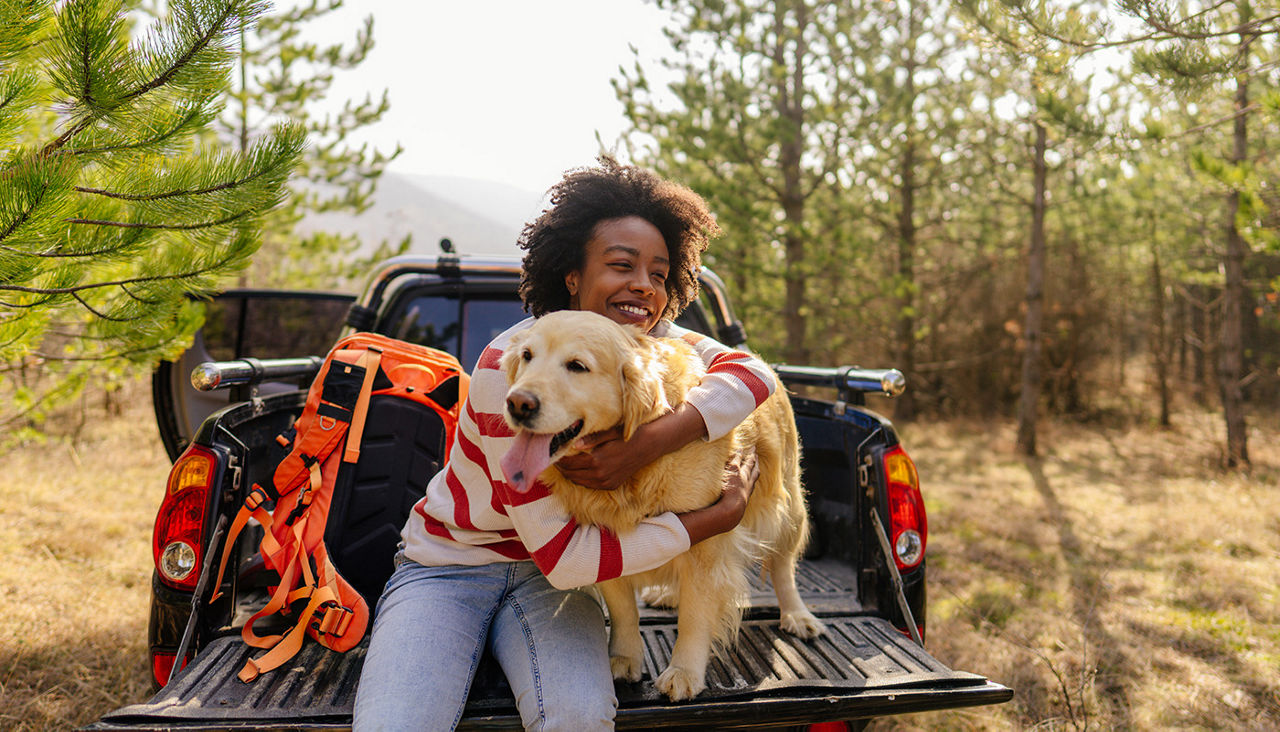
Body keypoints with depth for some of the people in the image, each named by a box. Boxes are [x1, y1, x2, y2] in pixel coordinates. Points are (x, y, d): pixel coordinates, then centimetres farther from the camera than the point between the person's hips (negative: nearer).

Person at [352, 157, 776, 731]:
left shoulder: (650, 339, -6)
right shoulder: (510, 366, -25)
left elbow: (754, 372, -22)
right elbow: (561, 555, -27)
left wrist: (649, 442, -37)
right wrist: (719, 516, -24)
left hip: (547, 577, 3)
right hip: (447, 568, -3)